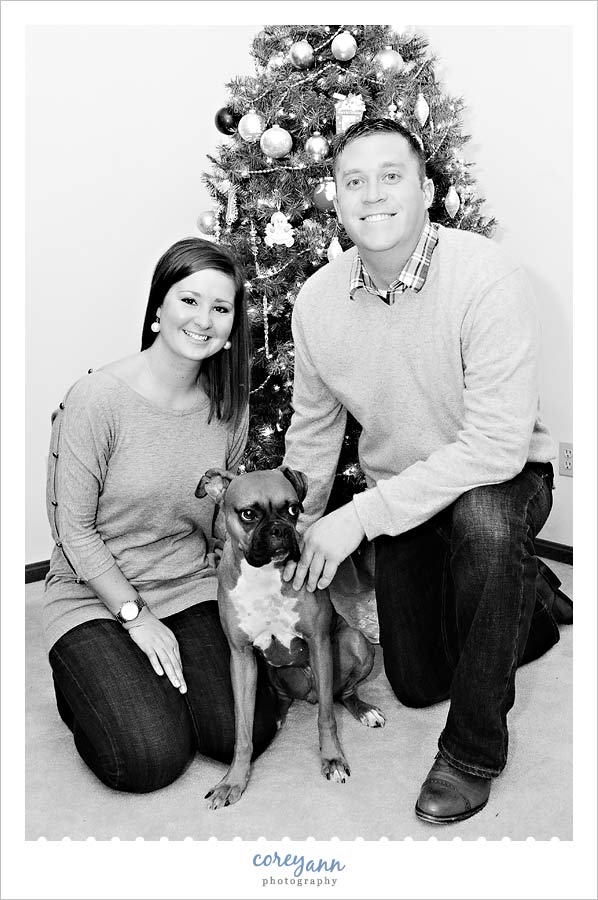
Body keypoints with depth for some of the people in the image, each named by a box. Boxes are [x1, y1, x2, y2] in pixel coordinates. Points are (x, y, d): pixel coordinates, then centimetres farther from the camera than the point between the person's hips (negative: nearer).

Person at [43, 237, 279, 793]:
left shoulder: (228, 404, -1)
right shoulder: (96, 399, -17)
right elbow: (75, 530, -12)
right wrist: (136, 616, -13)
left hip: (193, 588, 4)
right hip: (95, 595, -4)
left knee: (246, 733, -12)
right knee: (152, 759, -16)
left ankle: (155, 674, 18)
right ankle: (85, 684, 16)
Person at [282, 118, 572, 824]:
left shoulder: (486, 279, -27)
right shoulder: (317, 300, -11)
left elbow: (498, 443, -32)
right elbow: (312, 431, 2)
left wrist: (363, 514, -32)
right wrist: (297, 535, 2)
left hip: (499, 478, -4)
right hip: (400, 493, 5)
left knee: (483, 523, -41)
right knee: (417, 683, 11)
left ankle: (474, 750, -16)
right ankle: (529, 598, 40)